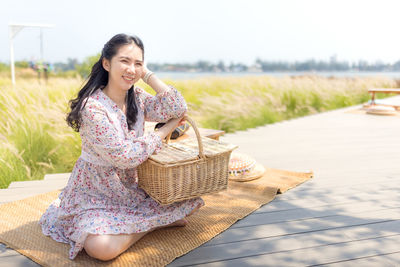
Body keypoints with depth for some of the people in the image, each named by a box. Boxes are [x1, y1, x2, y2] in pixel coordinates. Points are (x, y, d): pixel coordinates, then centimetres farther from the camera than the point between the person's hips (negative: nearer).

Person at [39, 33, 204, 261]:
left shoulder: (137, 98, -2)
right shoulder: (93, 107, -24)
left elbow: (178, 108, -16)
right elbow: (125, 156, -26)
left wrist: (147, 74, -13)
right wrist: (165, 130, -18)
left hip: (133, 188, 5)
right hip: (97, 194, -5)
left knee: (190, 201, -5)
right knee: (102, 247, -31)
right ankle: (155, 222, -8)